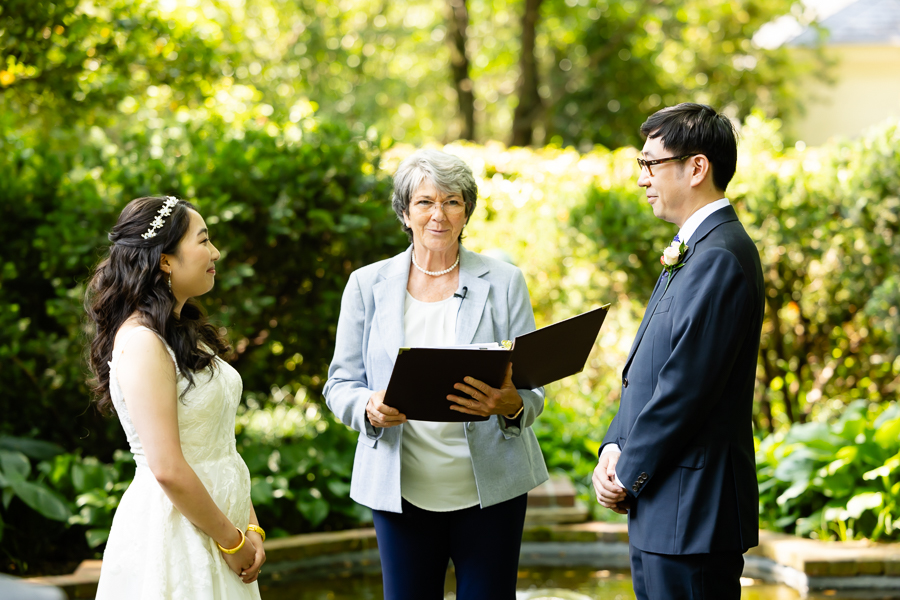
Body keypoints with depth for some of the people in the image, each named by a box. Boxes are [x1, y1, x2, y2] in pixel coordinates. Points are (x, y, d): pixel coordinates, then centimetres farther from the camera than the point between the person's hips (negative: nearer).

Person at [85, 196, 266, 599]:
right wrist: (232, 541, -13)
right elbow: (167, 469, -21)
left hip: (218, 520, 9)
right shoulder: (142, 342, -17)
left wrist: (251, 528, 3)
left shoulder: (187, 334, 12)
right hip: (174, 531, -8)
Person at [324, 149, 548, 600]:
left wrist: (510, 405, -22)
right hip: (401, 490, 1)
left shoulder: (504, 283, 3)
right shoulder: (368, 285, 5)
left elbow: (533, 389, 2)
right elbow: (340, 384, 6)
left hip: (489, 489, 0)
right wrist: (370, 407, -18)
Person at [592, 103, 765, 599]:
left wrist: (629, 475, -12)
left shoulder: (719, 257, -18)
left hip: (690, 509, -10)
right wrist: (615, 447, 3)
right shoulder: (693, 251, 17)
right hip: (662, 507, 10)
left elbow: (686, 385, -22)